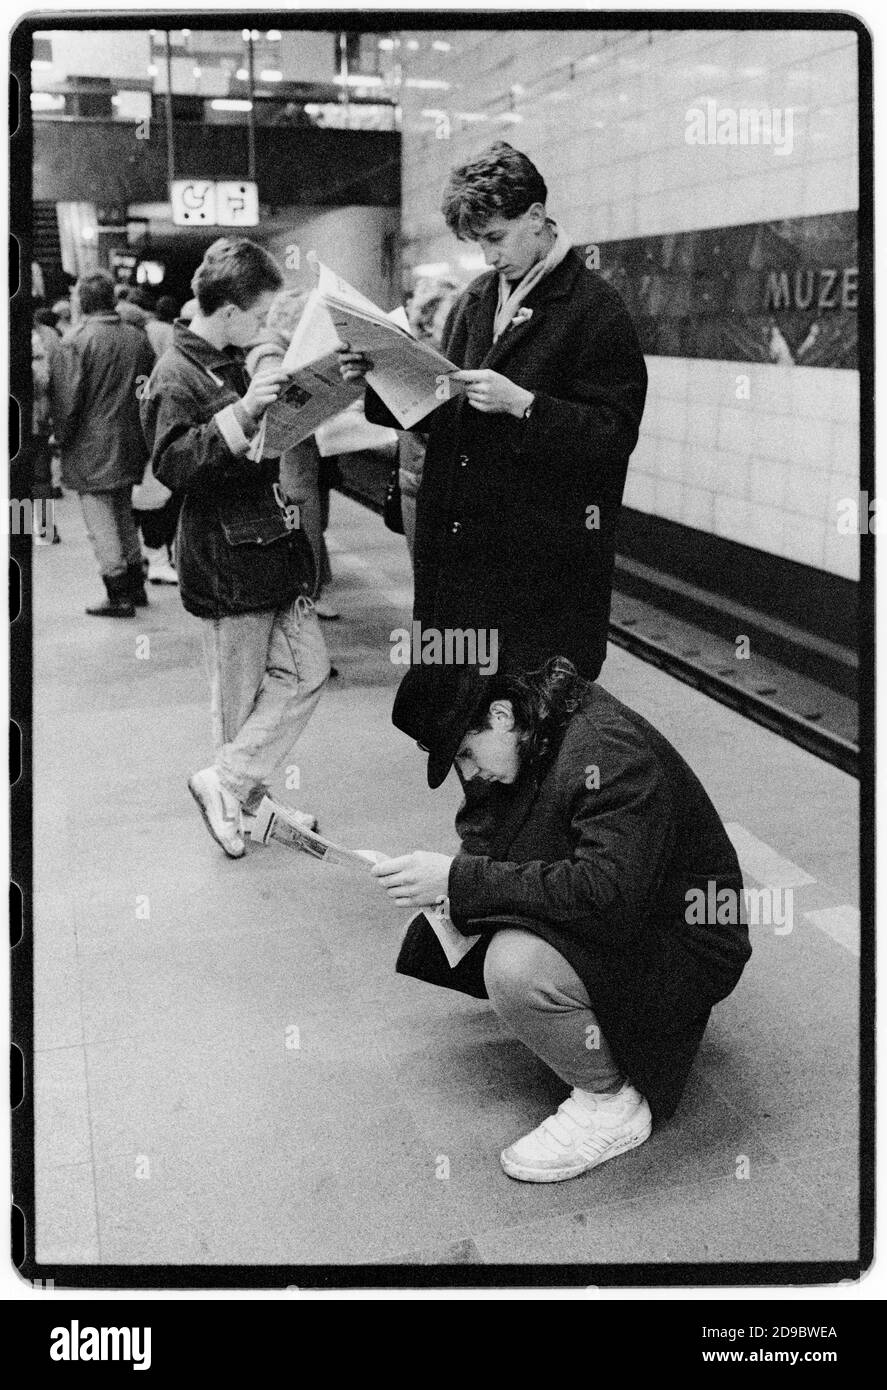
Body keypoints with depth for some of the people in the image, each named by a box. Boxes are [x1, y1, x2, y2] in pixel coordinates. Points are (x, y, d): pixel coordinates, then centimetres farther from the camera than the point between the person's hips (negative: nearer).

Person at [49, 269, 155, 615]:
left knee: (100, 521, 1)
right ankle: (135, 585, 27)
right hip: (130, 447, 6)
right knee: (123, 513, 20)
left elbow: (66, 401, -16)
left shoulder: (74, 342, -14)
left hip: (91, 450, -6)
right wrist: (139, 435, 15)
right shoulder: (138, 338, 2)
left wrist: (62, 438, -2)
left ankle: (119, 596, 0)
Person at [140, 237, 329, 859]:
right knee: (242, 693, 1)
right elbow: (172, 465, -25)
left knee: (308, 668, 6)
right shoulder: (177, 376, -13)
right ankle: (241, 797, 17)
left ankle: (233, 786, 15)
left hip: (276, 546, 9)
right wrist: (240, 415, -33)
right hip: (228, 560, -9)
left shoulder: (238, 362, 16)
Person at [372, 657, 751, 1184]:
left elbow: (607, 893, -38)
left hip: (687, 945, -10)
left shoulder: (608, 754, -28)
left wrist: (461, 879, -34)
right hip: (630, 919, 10)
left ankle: (611, 1107, -7)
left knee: (515, 966, -32)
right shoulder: (551, 730, 1)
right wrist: (451, 878, -3)